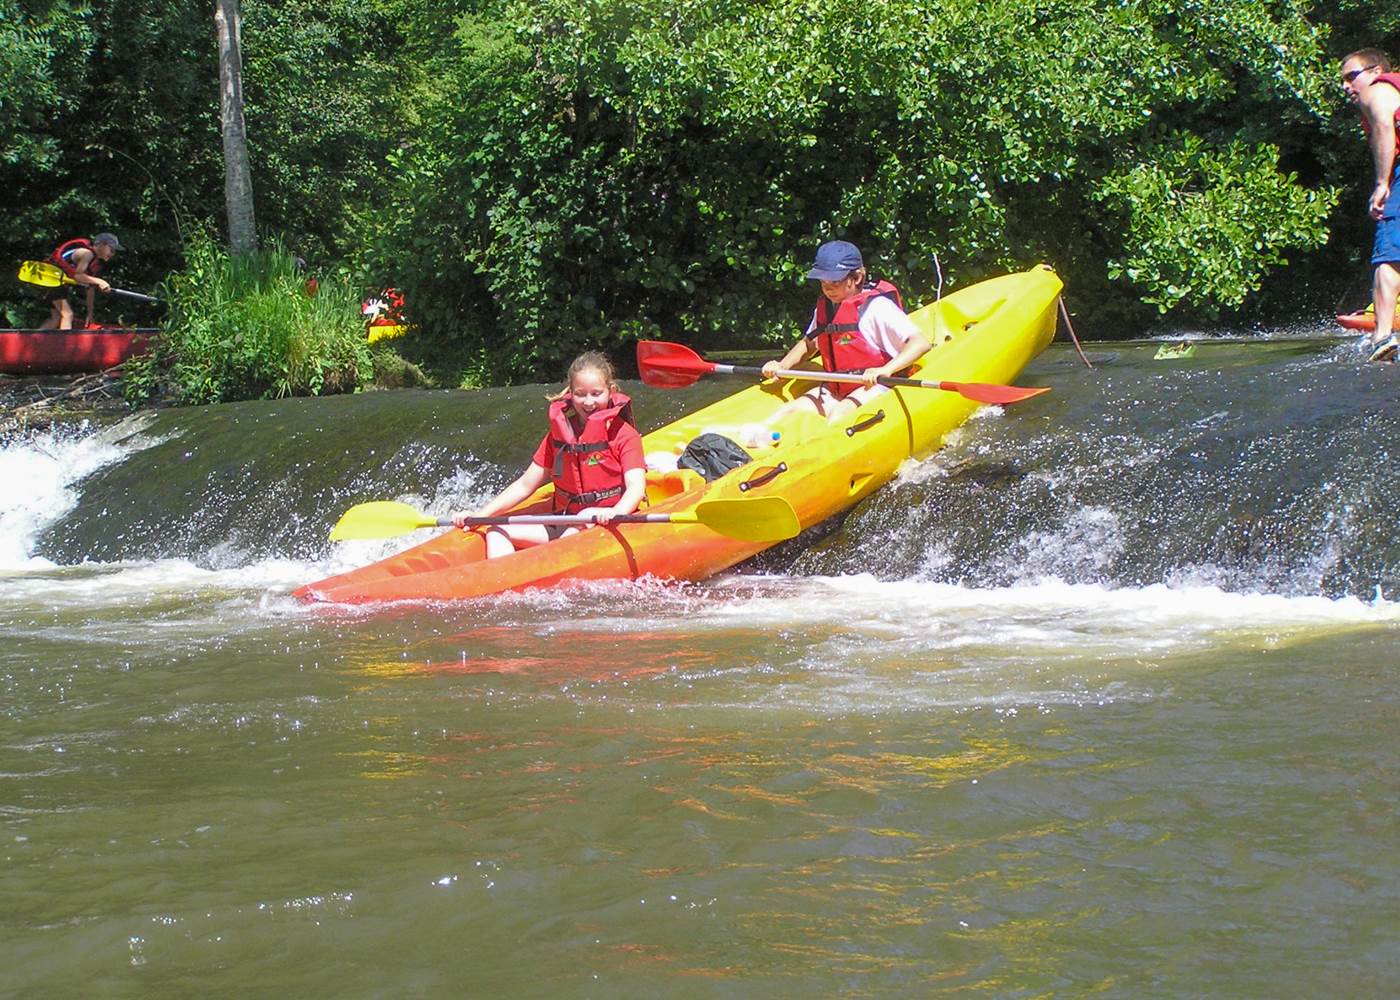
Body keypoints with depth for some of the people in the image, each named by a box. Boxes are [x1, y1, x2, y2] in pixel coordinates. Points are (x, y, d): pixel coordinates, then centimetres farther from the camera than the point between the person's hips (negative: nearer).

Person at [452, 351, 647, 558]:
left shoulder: (624, 434, -4)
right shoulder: (558, 433, 12)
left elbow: (636, 486, -17)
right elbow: (525, 485, 14)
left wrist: (615, 513, -40)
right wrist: (480, 515, 4)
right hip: (563, 522, 6)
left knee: (570, 539, -37)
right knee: (497, 532, -8)